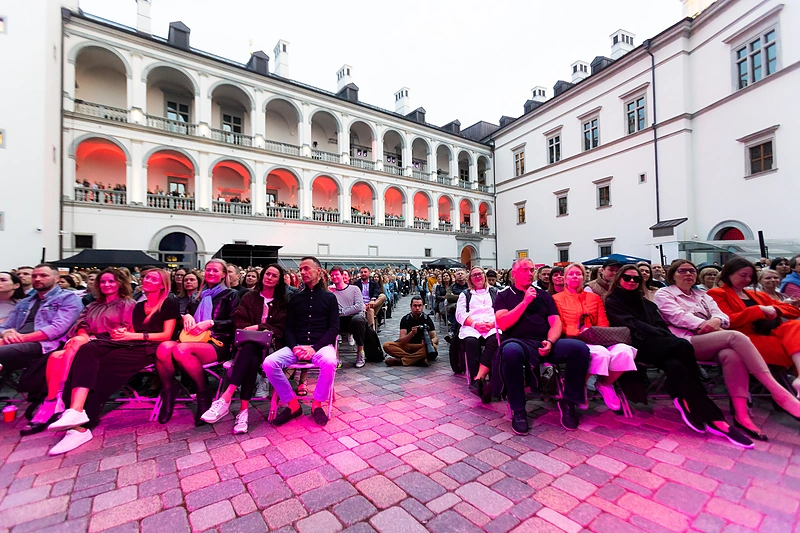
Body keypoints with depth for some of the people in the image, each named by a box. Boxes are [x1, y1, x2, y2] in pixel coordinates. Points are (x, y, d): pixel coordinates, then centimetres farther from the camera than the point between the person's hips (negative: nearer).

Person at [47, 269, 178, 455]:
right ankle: (75, 412, -35)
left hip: (150, 349, -6)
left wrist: (132, 336, -10)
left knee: (104, 366, -28)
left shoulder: (169, 304, 2)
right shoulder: (139, 306, 25)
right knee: (87, 350, -22)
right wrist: (123, 333, -3)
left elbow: (166, 335, -5)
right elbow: (134, 332, 20)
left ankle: (81, 424, -23)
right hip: (131, 344, 7)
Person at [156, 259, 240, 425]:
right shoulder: (199, 296, 26)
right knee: (164, 348, -29)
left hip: (217, 343, -4)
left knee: (181, 349, -35)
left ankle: (204, 393, -15)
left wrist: (210, 322, -13)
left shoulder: (230, 295, 10)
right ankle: (168, 390, -7)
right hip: (194, 340, 5)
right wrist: (186, 316, 2)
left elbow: (234, 322, 0)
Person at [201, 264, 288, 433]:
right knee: (252, 360, -35)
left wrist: (258, 327, -13)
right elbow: (239, 321, 7)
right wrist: (257, 330, -13)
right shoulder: (249, 297, 16)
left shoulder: (283, 302, 11)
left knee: (249, 349, -36)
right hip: (249, 343, 1)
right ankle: (244, 409, -39)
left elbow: (280, 328, 2)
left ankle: (226, 398, -41)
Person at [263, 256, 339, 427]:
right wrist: (294, 347, -10)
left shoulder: (329, 297, 6)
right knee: (269, 363, -23)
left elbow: (334, 328, -1)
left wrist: (314, 348, -16)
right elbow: (288, 328, 11)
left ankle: (317, 404, -9)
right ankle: (293, 404, -5)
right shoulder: (295, 298, 15)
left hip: (321, 345, -3)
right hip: (297, 346, 3)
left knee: (329, 363, -36)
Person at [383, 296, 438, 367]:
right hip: (407, 346, 1)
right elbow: (402, 341, -12)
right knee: (386, 345, -23)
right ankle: (419, 360, -29)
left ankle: (399, 360, -34)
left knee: (433, 346, -34)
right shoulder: (405, 319, -3)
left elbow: (435, 338, -7)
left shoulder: (427, 319, -3)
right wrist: (412, 333, -32)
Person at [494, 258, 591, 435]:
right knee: (510, 350, -40)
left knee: (580, 348, -25)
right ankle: (518, 410, -20)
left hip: (545, 343, 4)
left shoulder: (543, 294, 19)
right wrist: (525, 301, -10)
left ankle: (568, 402, -3)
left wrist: (550, 342, -11)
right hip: (520, 342, -3)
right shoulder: (504, 295, 9)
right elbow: (502, 323, -7)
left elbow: (556, 322, 10)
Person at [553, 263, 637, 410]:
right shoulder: (557, 298, 7)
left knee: (624, 351, -28)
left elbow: (603, 324, 13)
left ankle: (605, 384, -1)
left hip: (597, 339, 5)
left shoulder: (595, 298, 21)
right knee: (601, 353, -36)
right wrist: (580, 332, -15)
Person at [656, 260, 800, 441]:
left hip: (712, 343, 5)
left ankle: (741, 414, -30)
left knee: (732, 354, -30)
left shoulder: (702, 295, 28)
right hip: (685, 343, -5)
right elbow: (678, 316, -7)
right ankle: (777, 391, -24)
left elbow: (723, 316, 12)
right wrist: (705, 325, -16)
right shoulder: (663, 294, 9)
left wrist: (715, 321, -12)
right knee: (735, 336, -28)